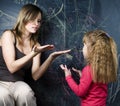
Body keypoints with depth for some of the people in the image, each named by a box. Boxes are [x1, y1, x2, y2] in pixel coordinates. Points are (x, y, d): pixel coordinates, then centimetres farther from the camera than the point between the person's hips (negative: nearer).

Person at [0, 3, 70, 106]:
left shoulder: (36, 45, 7)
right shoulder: (9, 35, -5)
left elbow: (35, 76, -2)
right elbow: (12, 67, -14)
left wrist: (51, 57, -14)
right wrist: (34, 53, -24)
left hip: (17, 84, 3)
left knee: (25, 92, -33)